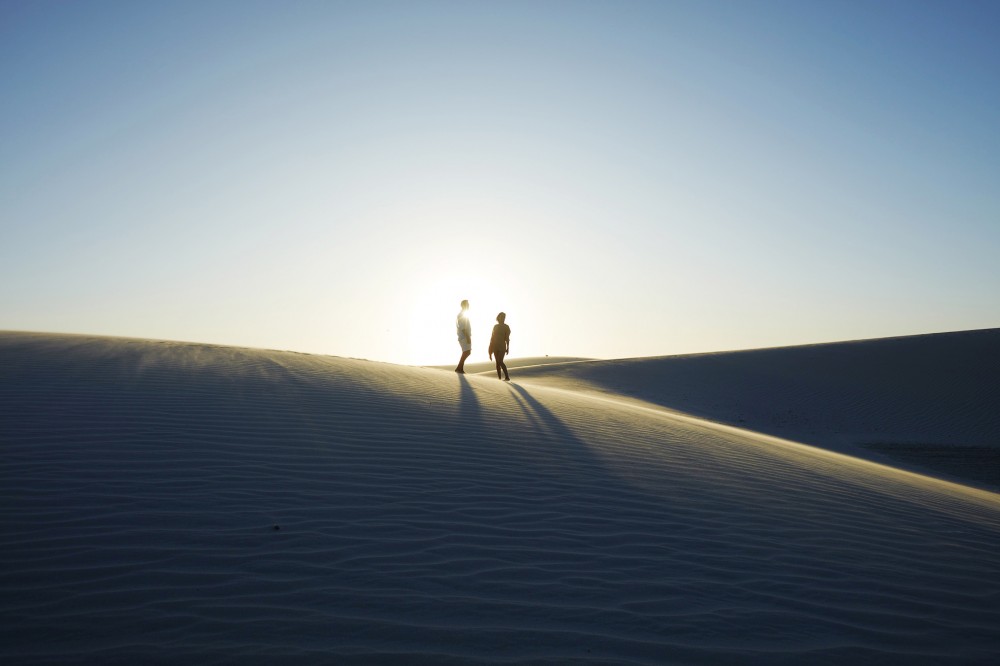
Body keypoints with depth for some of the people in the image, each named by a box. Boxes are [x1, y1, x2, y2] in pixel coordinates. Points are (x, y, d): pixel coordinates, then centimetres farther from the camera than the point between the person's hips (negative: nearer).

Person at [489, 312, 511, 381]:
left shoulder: (506, 327, -4)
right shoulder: (495, 326, 10)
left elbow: (507, 338, -7)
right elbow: (492, 337, 11)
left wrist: (508, 348, -12)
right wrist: (491, 347, 8)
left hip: (502, 346, -5)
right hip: (495, 346, 5)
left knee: (500, 362, -15)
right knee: (497, 362, 4)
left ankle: (507, 377, -11)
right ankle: (499, 377, 6)